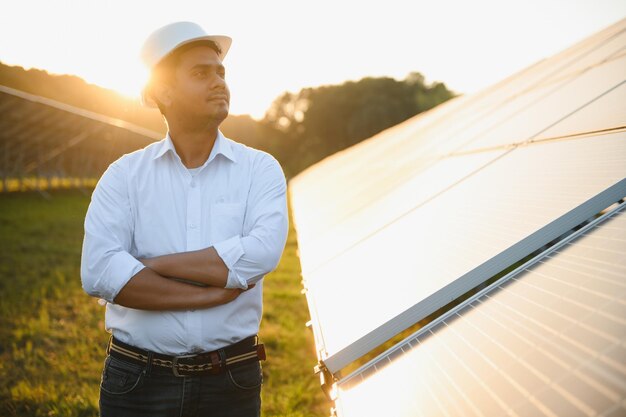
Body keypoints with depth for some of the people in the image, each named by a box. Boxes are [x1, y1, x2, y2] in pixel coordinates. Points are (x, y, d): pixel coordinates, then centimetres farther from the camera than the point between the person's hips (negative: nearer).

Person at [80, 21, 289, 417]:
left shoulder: (260, 170, -1)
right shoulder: (124, 176, -1)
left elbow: (260, 254, -19)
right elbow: (98, 273, -15)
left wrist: (152, 264, -14)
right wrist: (212, 294, -15)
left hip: (231, 383, 0)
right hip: (137, 383, 0)